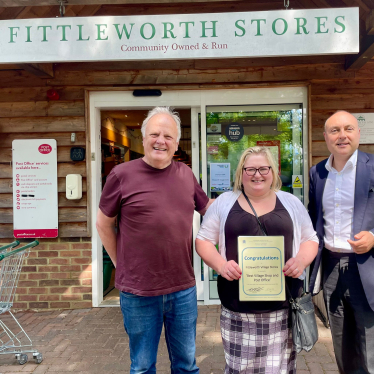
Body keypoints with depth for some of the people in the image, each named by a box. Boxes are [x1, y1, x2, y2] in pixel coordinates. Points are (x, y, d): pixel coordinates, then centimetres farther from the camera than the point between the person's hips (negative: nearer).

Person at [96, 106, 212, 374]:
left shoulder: (186, 174, 3)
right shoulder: (122, 174, -7)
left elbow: (210, 209, 18)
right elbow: (104, 225, 2)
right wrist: (121, 265, 2)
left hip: (184, 289, 3)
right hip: (138, 292, -3)